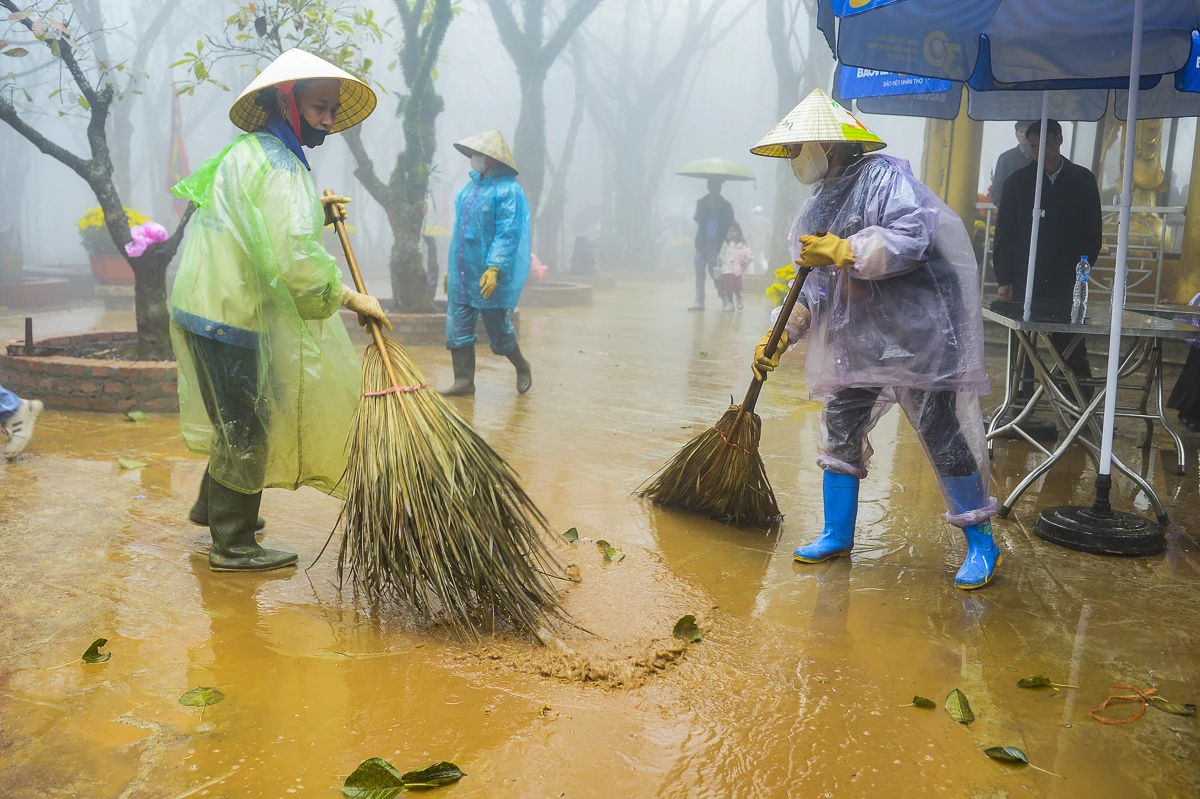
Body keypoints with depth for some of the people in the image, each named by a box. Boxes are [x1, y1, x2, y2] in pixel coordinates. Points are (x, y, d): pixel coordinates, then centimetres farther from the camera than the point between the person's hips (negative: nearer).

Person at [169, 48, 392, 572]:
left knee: (241, 418, 24)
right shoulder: (274, 163, -18)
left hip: (214, 306, 10)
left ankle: (212, 505, 40)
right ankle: (233, 545, 11)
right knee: (246, 428, -1)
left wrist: (316, 217, 14)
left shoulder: (252, 153, 16)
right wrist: (350, 298, -19)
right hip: (229, 314, -10)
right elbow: (293, 259, -29)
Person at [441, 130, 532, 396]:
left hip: (487, 277, -7)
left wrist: (494, 267, -27)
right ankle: (464, 381, 11)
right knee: (458, 329, 4)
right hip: (462, 274, 7)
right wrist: (451, 269, 19)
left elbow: (508, 234, -19)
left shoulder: (507, 190, -12)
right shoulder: (470, 187, 13)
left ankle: (523, 368, 28)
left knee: (498, 329, 4)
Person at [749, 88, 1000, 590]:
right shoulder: (815, 210, 16)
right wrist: (778, 336, 3)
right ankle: (837, 535, 23)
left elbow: (912, 236, -24)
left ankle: (981, 545, 10)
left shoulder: (884, 176, -9)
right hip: (855, 338, 8)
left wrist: (844, 252, -29)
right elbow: (811, 285, 14)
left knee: (946, 439, -4)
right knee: (839, 431, 9)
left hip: (916, 332, -8)